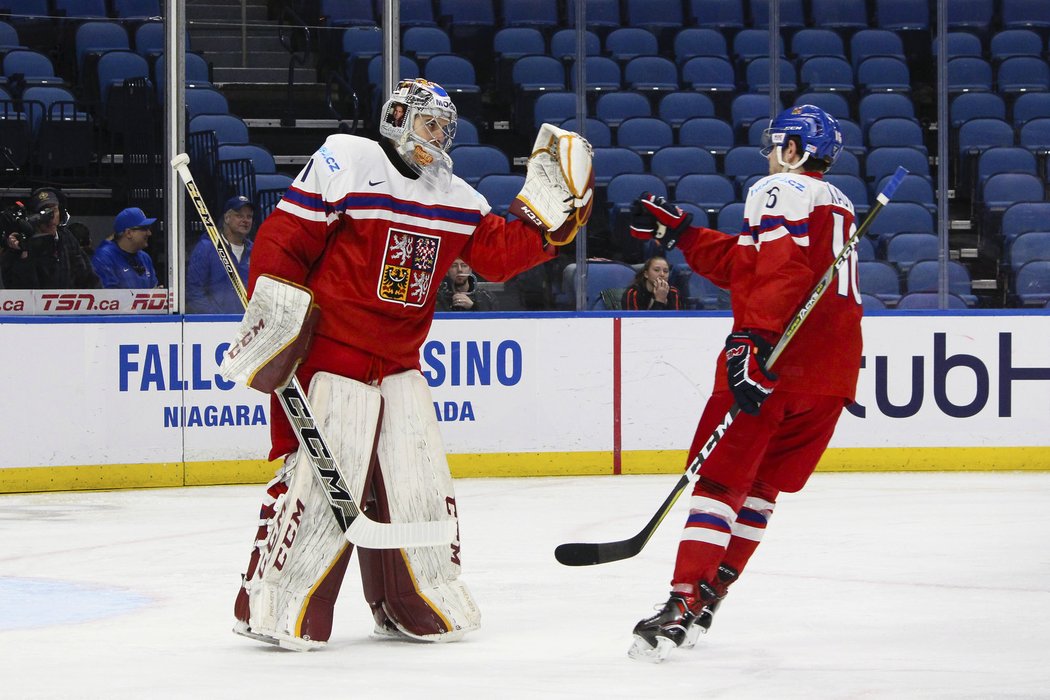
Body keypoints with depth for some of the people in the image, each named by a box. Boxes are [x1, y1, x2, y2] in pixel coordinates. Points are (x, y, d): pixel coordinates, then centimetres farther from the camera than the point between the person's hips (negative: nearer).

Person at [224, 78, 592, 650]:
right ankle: (273, 607, -7)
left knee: (419, 485, 7)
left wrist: (545, 212, -1)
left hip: (399, 366, 7)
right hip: (330, 352, -7)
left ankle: (418, 609, 21)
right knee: (320, 478, -13)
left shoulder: (454, 197, 15)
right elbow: (282, 238, -9)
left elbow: (497, 254, 12)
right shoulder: (345, 162, -7)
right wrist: (271, 316, -15)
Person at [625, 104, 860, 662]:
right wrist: (680, 232, 27)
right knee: (761, 485, 15)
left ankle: (682, 606, -17)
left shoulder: (779, 192, -2)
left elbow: (781, 270, -19)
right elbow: (742, 263, 27)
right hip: (833, 370, 8)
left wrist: (754, 339, -27)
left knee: (721, 478, -8)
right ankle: (709, 595, 15)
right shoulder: (837, 204, 26)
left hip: (780, 361, -8)